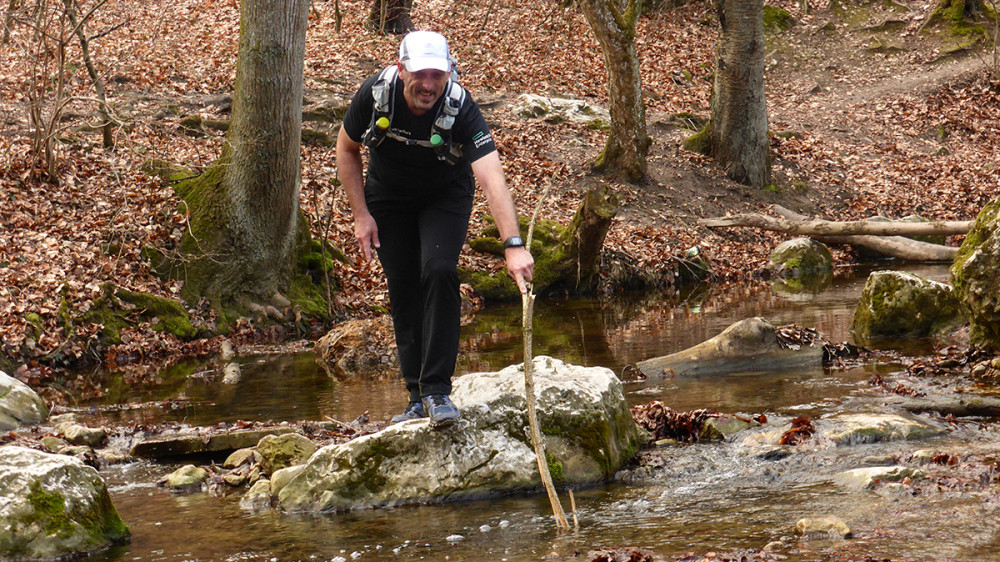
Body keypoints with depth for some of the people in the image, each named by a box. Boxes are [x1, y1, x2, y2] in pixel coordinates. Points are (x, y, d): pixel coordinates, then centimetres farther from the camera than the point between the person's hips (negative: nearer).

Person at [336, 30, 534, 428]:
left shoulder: (460, 108, -34)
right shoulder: (375, 96, -27)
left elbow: (493, 180, -44)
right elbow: (347, 150, -6)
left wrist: (513, 245, -56)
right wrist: (361, 215, -10)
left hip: (445, 197, -2)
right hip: (388, 197, 2)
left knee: (439, 272, -23)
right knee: (402, 290, -1)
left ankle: (438, 390, -16)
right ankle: (417, 397, 10)